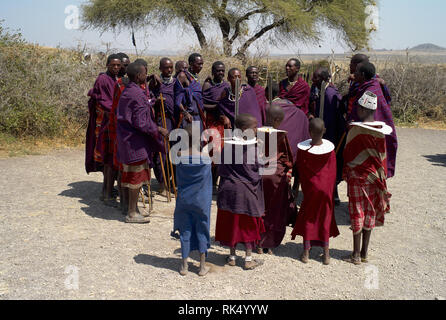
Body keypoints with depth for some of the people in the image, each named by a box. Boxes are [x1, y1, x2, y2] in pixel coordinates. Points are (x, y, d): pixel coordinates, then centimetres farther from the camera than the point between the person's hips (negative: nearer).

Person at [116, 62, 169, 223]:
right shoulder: (138, 94, -19)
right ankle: (132, 214, 6)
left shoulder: (126, 92, 10)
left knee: (129, 174, 15)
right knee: (137, 175, -2)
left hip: (126, 139, 10)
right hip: (136, 141, -10)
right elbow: (140, 122, -22)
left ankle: (131, 209, 25)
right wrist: (158, 129, -11)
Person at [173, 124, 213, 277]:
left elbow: (178, 181, -3)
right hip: (202, 201, -1)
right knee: (202, 230, 12)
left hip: (184, 201, 1)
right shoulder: (206, 159, -15)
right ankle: (202, 266, 20)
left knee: (185, 230, 13)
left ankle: (184, 265, 21)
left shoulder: (179, 158, -13)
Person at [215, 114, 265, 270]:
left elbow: (221, 169, 2)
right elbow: (258, 171, -11)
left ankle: (232, 256, 25)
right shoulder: (255, 147, -15)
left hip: (229, 190, 4)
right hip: (248, 192, -3)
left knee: (231, 222, 14)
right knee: (249, 224, 9)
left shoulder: (228, 145, -4)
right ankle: (248, 259, 15)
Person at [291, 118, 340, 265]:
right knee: (325, 217, 13)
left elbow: (299, 172, -6)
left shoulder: (303, 148, -17)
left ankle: (306, 252, 13)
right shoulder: (330, 147, -12)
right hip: (326, 188, 1)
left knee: (307, 217, 12)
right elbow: (333, 172, -3)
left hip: (309, 188, -1)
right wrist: (330, 190, 10)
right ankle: (326, 253, 15)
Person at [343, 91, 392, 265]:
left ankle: (356, 255, 10)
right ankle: (364, 253, 22)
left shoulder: (355, 129, -17)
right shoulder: (381, 130, -3)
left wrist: (345, 173, 6)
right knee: (370, 214, 12)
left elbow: (348, 154, -7)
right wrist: (382, 176, 15)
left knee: (357, 214, 4)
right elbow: (383, 156, 5)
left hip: (358, 177, -4)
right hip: (376, 178, 5)